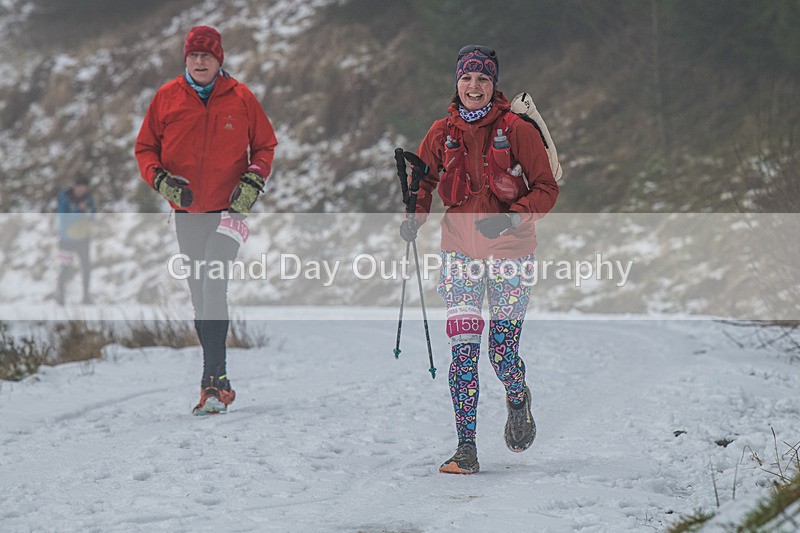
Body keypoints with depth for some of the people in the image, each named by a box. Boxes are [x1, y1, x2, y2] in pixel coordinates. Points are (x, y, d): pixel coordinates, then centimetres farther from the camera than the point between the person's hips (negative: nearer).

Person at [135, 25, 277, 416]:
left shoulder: (240, 98, -1)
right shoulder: (167, 98, 2)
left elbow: (265, 146, 8)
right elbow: (145, 148, 9)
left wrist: (252, 182, -9)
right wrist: (161, 179, -10)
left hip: (228, 209, -3)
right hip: (187, 211, 3)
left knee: (214, 288, -18)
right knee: (200, 296, 7)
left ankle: (214, 380, -20)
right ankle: (218, 382, 15)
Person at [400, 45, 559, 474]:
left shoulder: (515, 130, -5)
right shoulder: (442, 133, 4)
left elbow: (546, 189, -4)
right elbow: (424, 181, 18)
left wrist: (512, 217, -20)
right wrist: (413, 217, -2)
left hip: (509, 253, -2)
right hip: (460, 253, 2)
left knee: (503, 355, 1)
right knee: (463, 350, -10)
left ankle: (518, 401, 37)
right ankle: (466, 449, -6)